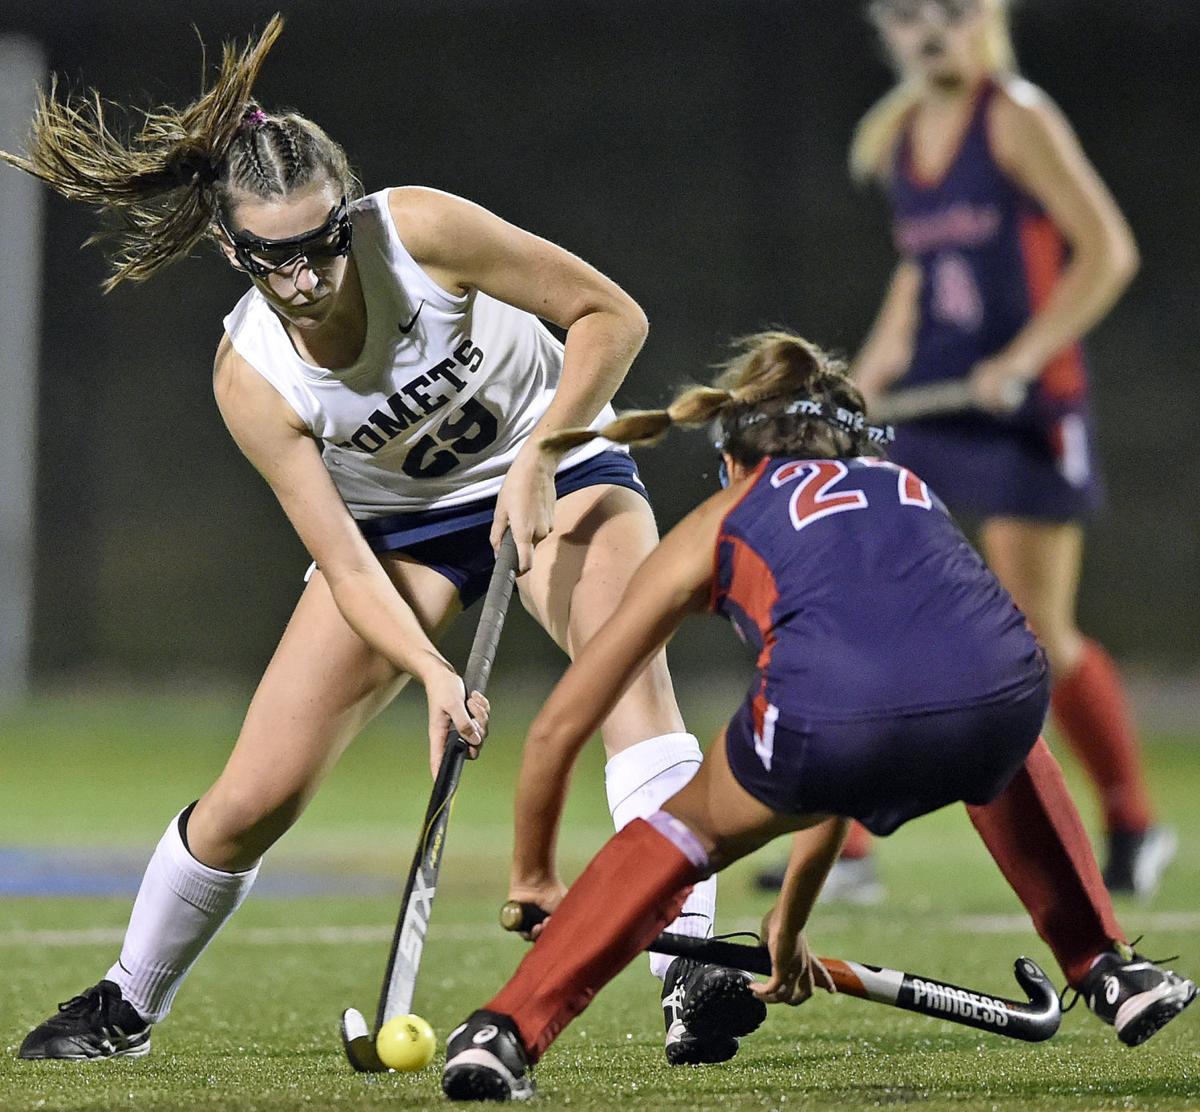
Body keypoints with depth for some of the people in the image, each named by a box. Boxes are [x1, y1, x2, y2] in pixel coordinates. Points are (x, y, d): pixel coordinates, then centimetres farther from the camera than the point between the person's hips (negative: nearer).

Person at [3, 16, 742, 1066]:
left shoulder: (420, 230, -29)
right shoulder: (252, 378, -25)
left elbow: (613, 316, -19)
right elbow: (348, 567, -22)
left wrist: (540, 457, -28)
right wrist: (432, 672, -37)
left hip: (556, 469, -1)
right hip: (399, 525, 1)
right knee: (254, 795, -5)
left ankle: (690, 965, -38)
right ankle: (127, 1003, 20)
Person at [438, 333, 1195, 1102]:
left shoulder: (718, 524, 30)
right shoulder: (907, 489, 39)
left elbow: (558, 728, 32)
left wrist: (535, 875, 48)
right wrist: (791, 917, 58)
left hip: (826, 713, -3)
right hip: (1002, 690, 3)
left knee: (687, 830, 28)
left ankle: (507, 1032, 15)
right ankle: (1113, 973, 39)